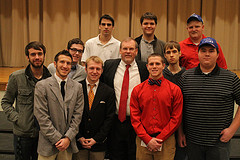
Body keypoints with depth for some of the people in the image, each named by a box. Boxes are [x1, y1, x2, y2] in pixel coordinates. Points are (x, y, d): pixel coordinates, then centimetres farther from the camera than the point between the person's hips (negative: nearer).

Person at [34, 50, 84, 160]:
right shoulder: (42, 86, -6)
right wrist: (58, 139, -12)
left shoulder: (77, 87, 4)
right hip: (48, 144, -2)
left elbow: (77, 115, 2)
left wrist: (68, 138, -8)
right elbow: (42, 117, -10)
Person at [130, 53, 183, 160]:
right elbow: (135, 118, 2)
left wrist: (159, 139, -8)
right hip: (143, 142, 1)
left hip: (166, 142, -1)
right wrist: (147, 139, -8)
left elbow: (176, 118, -2)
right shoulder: (137, 90, 4)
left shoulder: (175, 90, 0)